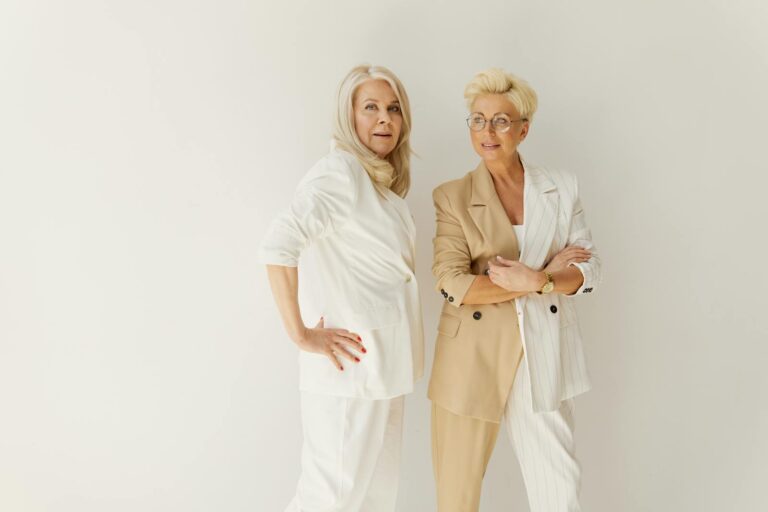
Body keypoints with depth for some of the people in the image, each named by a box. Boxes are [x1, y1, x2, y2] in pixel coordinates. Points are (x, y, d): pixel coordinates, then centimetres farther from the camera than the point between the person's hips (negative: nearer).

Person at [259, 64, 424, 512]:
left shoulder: (385, 181, 14)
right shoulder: (340, 170, -15)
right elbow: (279, 244, -27)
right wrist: (301, 335, -22)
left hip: (383, 360, 9)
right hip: (352, 361, -9)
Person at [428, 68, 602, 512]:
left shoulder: (563, 187, 5)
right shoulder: (452, 196, -2)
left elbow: (589, 268, 4)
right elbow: (452, 283, -12)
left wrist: (536, 281, -17)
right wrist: (545, 275, -13)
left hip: (544, 354, 2)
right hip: (473, 358, -1)